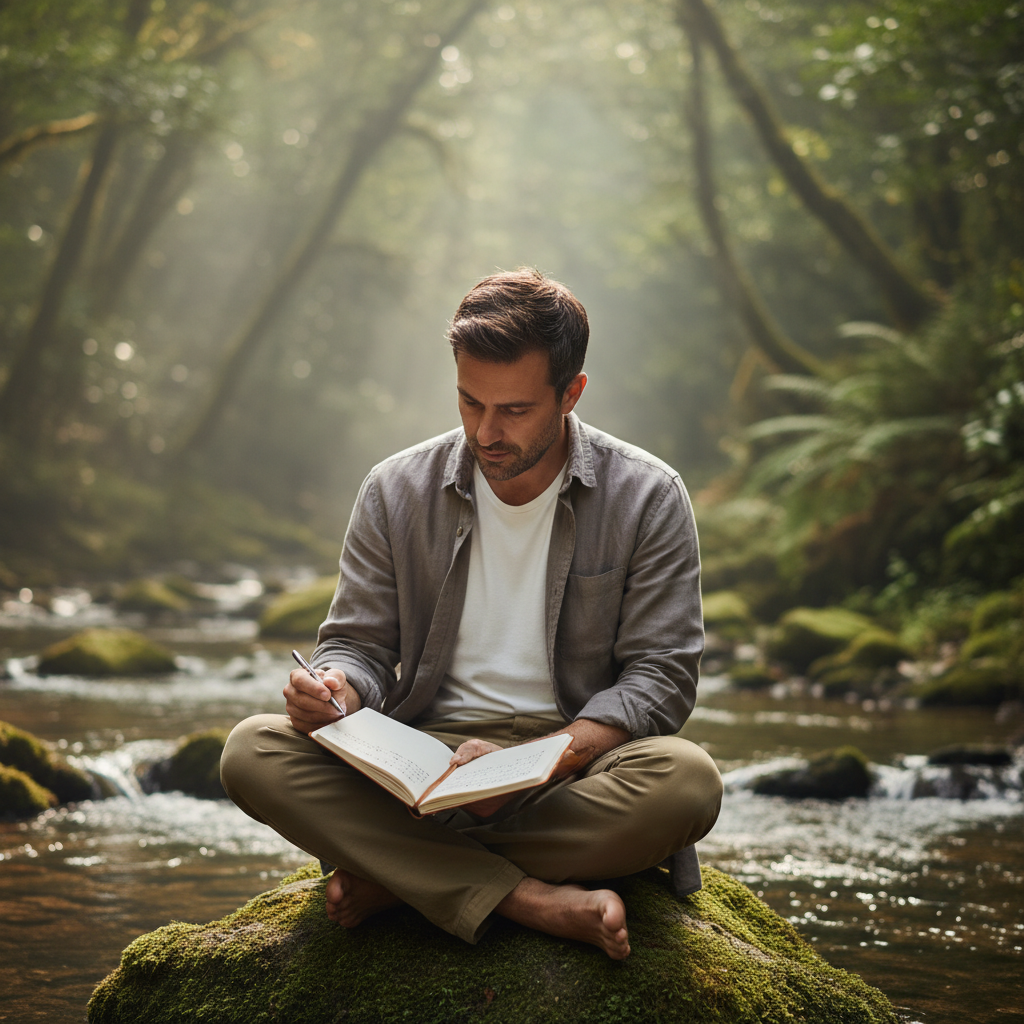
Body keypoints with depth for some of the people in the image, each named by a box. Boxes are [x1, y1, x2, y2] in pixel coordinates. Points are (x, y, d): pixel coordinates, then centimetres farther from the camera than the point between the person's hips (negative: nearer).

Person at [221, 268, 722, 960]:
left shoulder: (648, 499, -3)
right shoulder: (396, 492, 4)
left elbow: (660, 676, -6)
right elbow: (360, 644, 9)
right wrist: (335, 689, -18)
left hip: (577, 756, -1)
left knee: (687, 781, -35)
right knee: (255, 750, -24)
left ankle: (399, 874, -22)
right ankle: (530, 899, -29)